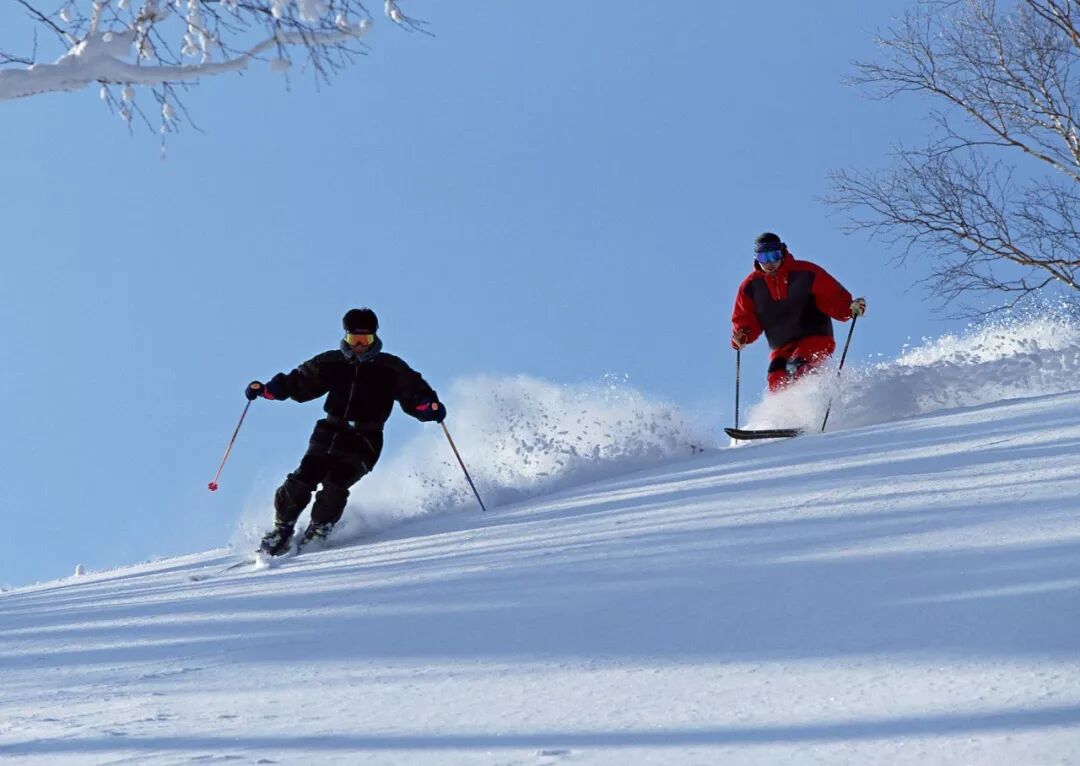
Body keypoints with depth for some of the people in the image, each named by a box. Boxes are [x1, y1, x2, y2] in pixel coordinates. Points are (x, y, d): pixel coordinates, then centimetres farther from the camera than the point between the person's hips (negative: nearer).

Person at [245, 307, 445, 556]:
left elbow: (415, 394, -1)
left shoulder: (391, 369, 2)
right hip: (330, 433, 2)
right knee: (304, 478, -14)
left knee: (335, 484, -22)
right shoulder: (332, 363, 7)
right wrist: (265, 389, 1)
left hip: (364, 442, -2)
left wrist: (432, 407, -23)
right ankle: (282, 528, 4)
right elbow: (299, 382, 14)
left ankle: (318, 531, -2)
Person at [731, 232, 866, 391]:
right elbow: (744, 319, 10)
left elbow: (834, 297, -6)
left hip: (817, 339, -4)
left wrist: (851, 308, -26)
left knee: (796, 367, -31)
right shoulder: (751, 286, 5)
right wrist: (741, 335, -13)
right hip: (782, 349, 4)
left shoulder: (806, 273, -5)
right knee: (776, 380, -22)